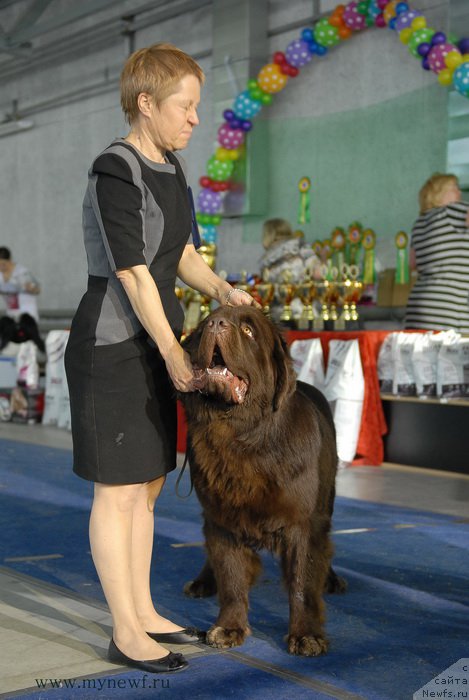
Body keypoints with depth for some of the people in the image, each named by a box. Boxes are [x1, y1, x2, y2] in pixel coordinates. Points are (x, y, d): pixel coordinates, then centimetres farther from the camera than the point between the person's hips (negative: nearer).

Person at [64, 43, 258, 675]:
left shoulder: (170, 167, 11)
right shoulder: (115, 171, -16)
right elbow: (132, 273, -18)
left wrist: (219, 288, -3)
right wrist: (175, 354, -16)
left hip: (154, 343, 9)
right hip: (112, 345, -9)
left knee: (147, 485, 13)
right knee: (118, 489, -1)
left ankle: (143, 612, 25)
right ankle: (126, 634, 9)